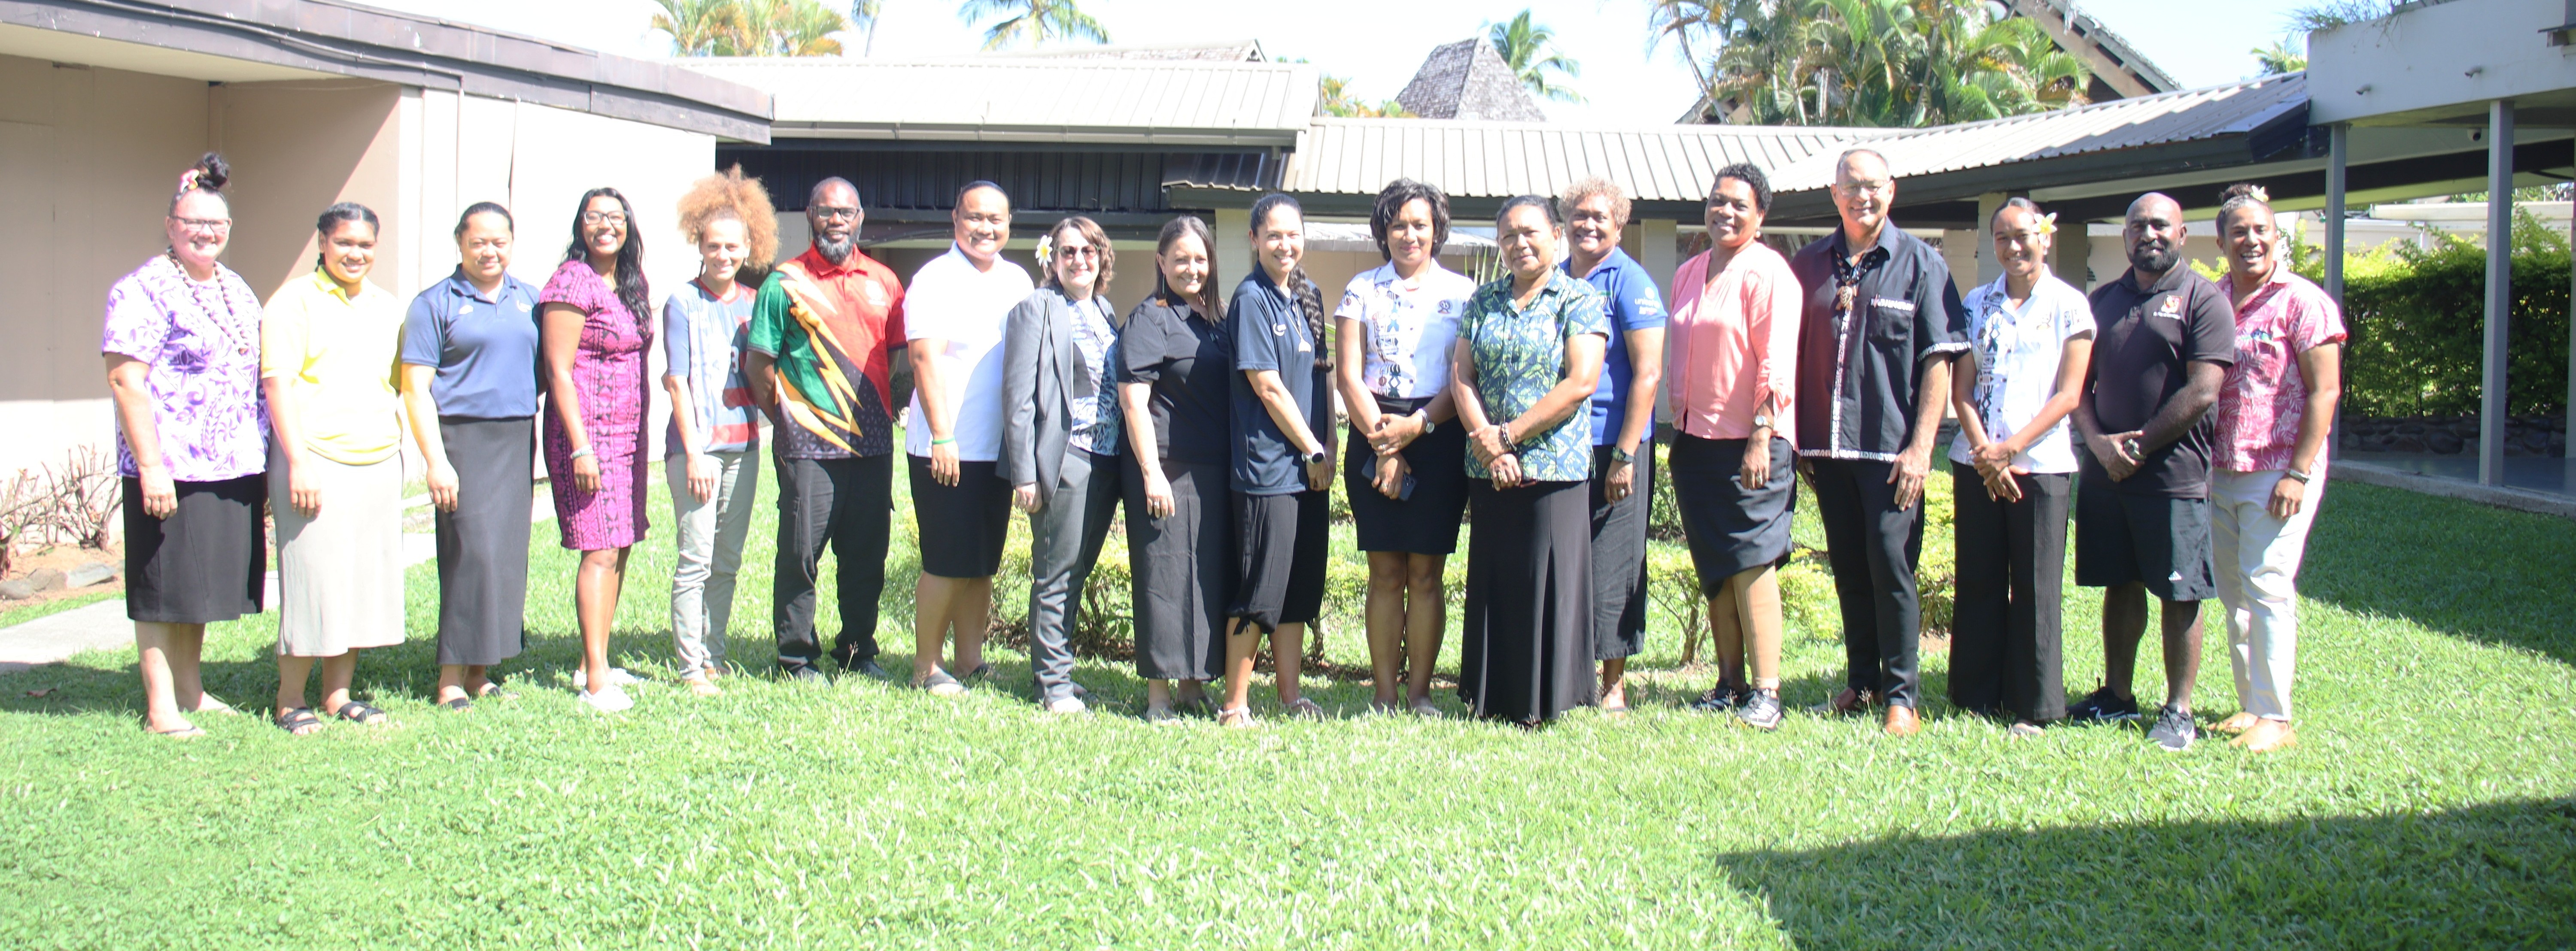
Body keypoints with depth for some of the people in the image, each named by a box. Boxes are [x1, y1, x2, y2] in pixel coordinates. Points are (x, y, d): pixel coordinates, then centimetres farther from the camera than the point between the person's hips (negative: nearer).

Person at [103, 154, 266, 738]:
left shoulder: (236, 290, 15)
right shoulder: (144, 291, -9)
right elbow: (125, 381, -15)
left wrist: (267, 458, 19)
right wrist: (150, 466, -20)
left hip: (236, 469, 7)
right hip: (171, 470, -7)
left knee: (203, 582, 15)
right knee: (163, 587, 0)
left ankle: (191, 690, 26)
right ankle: (161, 708, 6)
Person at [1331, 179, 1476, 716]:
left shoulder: (1462, 293, 8)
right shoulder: (1362, 290, 9)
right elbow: (1348, 375, 2)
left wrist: (1417, 425, -13)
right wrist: (1381, 441, -9)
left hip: (1438, 437, 0)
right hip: (1374, 435, 0)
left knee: (1426, 573, 1)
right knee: (1385, 573, 1)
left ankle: (1420, 691, 7)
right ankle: (1385, 694, 6)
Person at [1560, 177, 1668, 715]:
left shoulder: (1630, 282, -4)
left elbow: (1648, 373, -10)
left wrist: (1625, 455, -15)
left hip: (1613, 447, -5)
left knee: (1610, 565, 0)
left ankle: (1614, 685, 10)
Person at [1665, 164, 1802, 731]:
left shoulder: (1767, 274, -8)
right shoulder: (1689, 274, 15)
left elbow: (1777, 366, -14)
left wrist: (1761, 440, -20)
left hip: (1750, 443, -7)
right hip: (1694, 439, 7)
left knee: (1751, 562, -8)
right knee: (1714, 570, 9)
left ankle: (1766, 692, -5)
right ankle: (1729, 684, 15)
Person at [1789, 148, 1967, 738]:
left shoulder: (1920, 263, 0)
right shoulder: (1810, 265, 10)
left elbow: (1938, 361, -4)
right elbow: (1792, 354, 13)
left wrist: (1921, 446, -11)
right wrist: (1795, 438, 7)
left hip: (1891, 449, -4)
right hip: (1827, 446, 4)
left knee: (1891, 566, -4)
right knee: (1847, 568, 10)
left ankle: (1901, 694, 5)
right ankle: (1861, 682, 22)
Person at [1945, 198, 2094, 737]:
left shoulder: (2069, 306, 1)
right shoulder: (1978, 304, 10)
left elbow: (2068, 395, -5)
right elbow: (1961, 388, 6)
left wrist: (2012, 447, -14)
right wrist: (1983, 451, -9)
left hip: (2040, 464, -3)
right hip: (1977, 463, 3)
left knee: (2035, 588, 0)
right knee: (1978, 583, 6)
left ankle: (2034, 707, 7)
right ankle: (1976, 697, 15)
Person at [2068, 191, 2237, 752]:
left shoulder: (2203, 300, -4)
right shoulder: (2103, 300, 14)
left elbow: (2202, 394, -12)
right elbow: (2081, 382, 11)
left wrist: (2139, 447, -10)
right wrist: (2098, 441, -7)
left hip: (2174, 475, -5)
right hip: (2104, 472, 5)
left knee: (2180, 595, 0)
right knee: (2119, 586, 12)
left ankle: (2178, 711, 7)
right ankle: (2117, 695, 22)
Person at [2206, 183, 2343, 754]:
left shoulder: (2303, 302, -6)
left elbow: (2324, 393, -10)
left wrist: (2298, 474, -15)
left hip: (2278, 471, -6)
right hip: (2220, 471, 6)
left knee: (2266, 587, -9)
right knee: (2233, 593, 10)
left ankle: (2275, 718, -3)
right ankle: (2250, 706, 19)